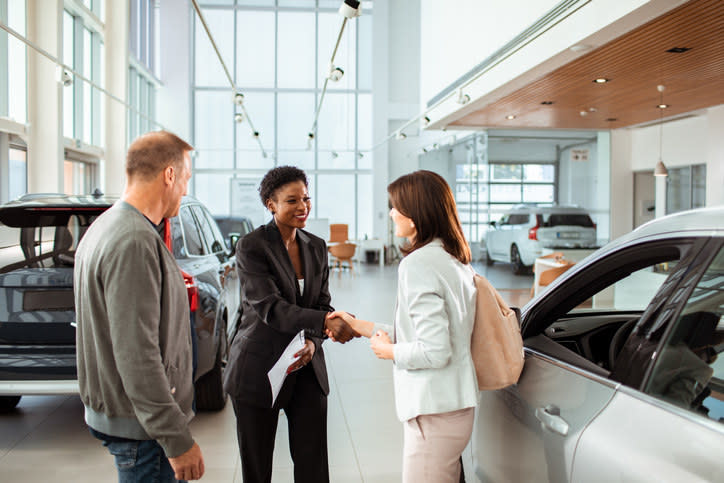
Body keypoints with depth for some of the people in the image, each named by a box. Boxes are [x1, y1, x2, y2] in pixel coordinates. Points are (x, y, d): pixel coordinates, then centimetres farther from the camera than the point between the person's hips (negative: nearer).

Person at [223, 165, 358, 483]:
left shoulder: (317, 248, 7)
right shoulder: (251, 247, -11)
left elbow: (323, 304, 8)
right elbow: (269, 307, -22)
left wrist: (312, 341, -13)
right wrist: (324, 322, -36)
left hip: (307, 370, 4)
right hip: (258, 370, -4)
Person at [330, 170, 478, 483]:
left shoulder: (418, 264, -19)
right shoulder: (453, 258, 10)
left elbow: (434, 352, -25)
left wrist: (388, 350, -7)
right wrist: (362, 327, 19)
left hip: (435, 413, -10)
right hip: (457, 404, 10)